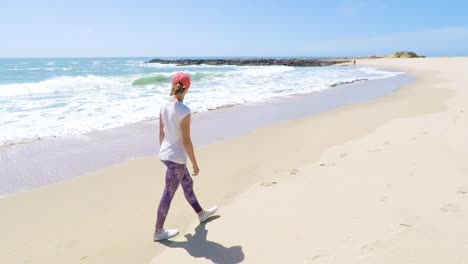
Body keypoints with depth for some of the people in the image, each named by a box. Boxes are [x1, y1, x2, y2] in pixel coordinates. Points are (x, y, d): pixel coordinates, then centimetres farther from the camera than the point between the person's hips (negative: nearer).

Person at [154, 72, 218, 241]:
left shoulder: (164, 106, -2)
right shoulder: (184, 111, -24)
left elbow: (161, 133, 7)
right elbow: (186, 141, -21)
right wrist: (195, 164, -10)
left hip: (165, 154, 8)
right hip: (176, 158, -8)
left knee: (188, 184, 24)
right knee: (168, 195, 8)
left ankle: (201, 214, 45)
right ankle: (158, 231, 25)